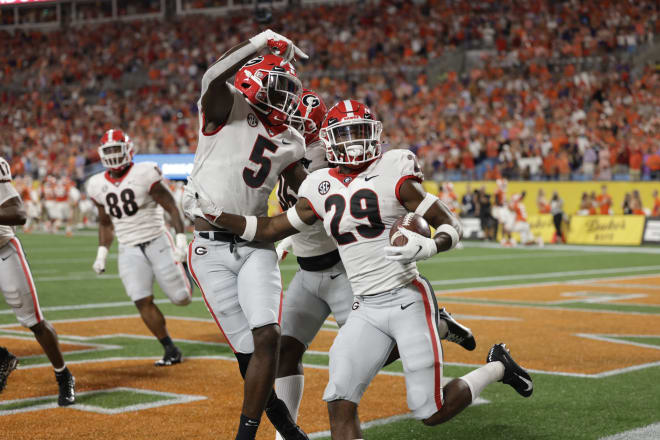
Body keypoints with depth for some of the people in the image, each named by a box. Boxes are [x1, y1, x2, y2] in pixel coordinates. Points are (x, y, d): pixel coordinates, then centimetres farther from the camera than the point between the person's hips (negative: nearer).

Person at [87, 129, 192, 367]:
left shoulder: (143, 175, -11)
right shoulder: (99, 186, 5)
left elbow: (171, 207, -10)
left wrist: (181, 238, -18)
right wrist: (102, 253, 9)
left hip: (157, 242, -4)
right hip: (129, 251, 4)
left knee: (181, 298, -2)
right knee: (143, 302, -11)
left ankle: (183, 269, 34)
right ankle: (171, 350, 1)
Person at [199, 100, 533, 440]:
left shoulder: (393, 173, -7)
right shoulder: (320, 188, 8)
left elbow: (451, 226, -5)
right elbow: (269, 230, 16)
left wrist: (428, 247, -26)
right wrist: (214, 213, 7)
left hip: (408, 300, -5)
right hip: (366, 310, 5)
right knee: (340, 405, -10)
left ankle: (497, 367, 24)